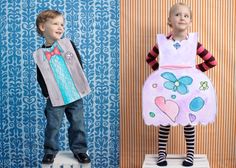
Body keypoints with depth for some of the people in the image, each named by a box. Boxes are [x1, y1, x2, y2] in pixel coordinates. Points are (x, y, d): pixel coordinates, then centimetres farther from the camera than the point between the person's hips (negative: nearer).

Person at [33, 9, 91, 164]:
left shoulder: (68, 44, 0)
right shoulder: (40, 54, -3)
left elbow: (79, 65, 3)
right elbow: (41, 78, 2)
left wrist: (80, 85, -2)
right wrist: (47, 93, -7)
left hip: (75, 94, 1)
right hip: (55, 98, -1)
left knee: (78, 124, 8)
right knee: (52, 126, 4)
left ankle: (79, 149, 23)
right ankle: (50, 150, 22)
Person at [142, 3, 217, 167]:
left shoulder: (194, 42, -3)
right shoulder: (162, 41, -2)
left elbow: (212, 61, 2)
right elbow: (150, 58, 15)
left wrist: (194, 70, -2)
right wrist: (160, 71, 3)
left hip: (188, 87, 0)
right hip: (165, 87, 0)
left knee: (189, 121, 7)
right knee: (164, 122, 5)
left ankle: (190, 154, 21)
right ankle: (161, 153, 19)